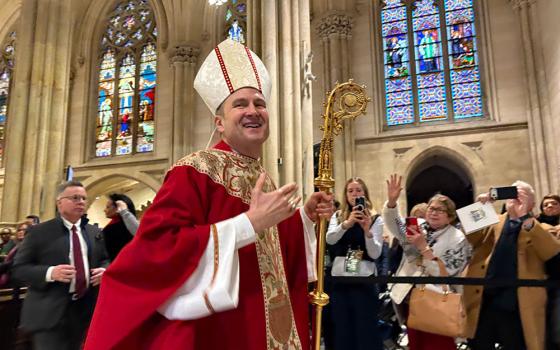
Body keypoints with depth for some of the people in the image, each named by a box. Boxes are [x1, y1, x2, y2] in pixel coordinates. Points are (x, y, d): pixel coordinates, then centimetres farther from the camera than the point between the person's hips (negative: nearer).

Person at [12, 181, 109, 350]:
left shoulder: (95, 233, 11)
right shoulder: (38, 232, -3)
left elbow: (105, 260, 18)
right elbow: (18, 268, -6)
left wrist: (104, 270, -6)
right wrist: (50, 273, -23)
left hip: (86, 309, 5)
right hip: (50, 313, -4)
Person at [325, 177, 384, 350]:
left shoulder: (375, 219, 0)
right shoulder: (337, 216, 6)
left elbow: (375, 254, -9)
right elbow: (329, 239, -12)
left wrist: (367, 230, -25)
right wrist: (347, 223, -28)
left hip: (365, 278, -2)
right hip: (339, 277, 3)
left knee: (365, 328, 5)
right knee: (341, 328, 12)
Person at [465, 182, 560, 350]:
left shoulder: (541, 229, 4)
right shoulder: (494, 222, 12)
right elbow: (471, 240, 0)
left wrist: (525, 218, -22)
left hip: (517, 309, -2)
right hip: (483, 304, 2)